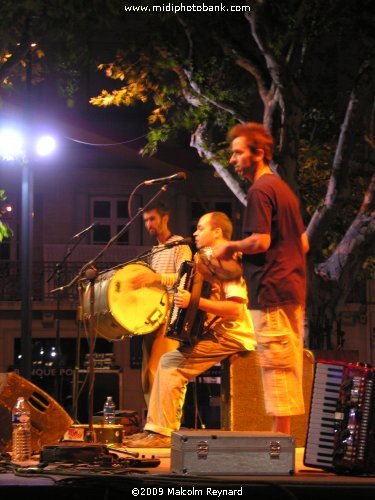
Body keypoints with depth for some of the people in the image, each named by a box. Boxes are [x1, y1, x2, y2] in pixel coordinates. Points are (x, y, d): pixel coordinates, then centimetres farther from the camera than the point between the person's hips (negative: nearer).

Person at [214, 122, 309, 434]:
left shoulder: (260, 190, -11)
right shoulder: (284, 189, 19)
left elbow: (260, 241, -21)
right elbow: (303, 244, 22)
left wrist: (229, 247, -3)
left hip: (272, 292, -10)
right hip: (294, 291, 10)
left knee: (277, 368, -8)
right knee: (290, 370, 11)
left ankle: (280, 436, -7)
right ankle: (286, 436, 15)